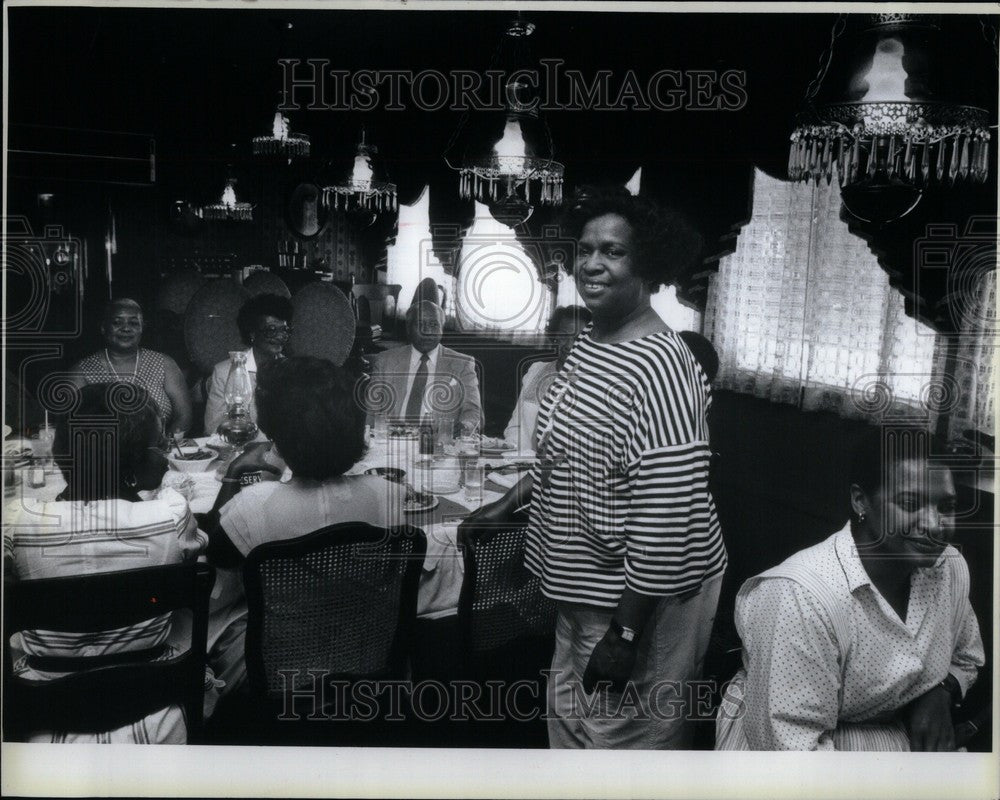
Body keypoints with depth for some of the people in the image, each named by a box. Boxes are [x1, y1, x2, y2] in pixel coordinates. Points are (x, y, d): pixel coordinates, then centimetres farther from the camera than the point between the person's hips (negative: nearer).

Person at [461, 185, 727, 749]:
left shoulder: (659, 368, -26)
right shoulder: (590, 342, 4)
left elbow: (666, 519, -27)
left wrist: (624, 633, -23)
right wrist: (508, 505, 17)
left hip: (643, 598, -9)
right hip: (586, 590, 9)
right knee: (572, 724, 24)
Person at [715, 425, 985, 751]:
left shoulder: (951, 568, -6)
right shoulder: (800, 598, -29)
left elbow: (966, 657, 15)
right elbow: (788, 746, -27)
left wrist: (941, 691, -6)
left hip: (898, 735, 8)